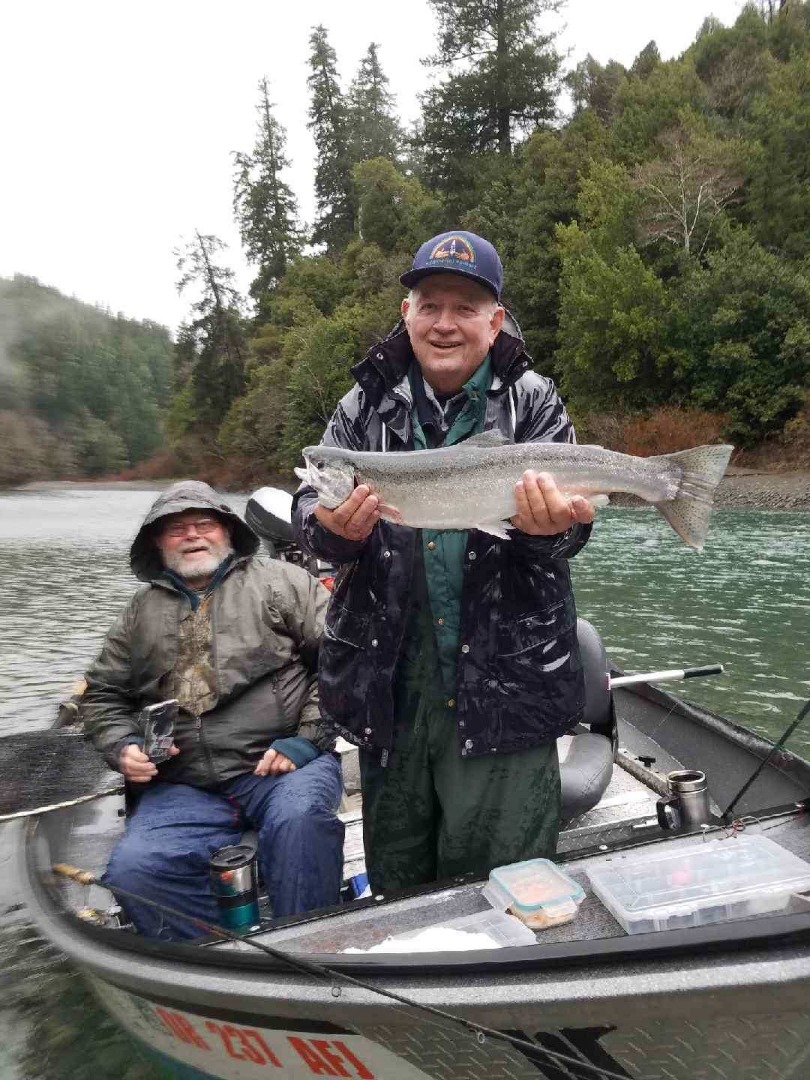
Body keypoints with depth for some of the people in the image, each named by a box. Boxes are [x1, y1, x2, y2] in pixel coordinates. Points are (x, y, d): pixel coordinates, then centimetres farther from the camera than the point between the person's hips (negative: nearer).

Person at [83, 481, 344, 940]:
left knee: (298, 817, -35)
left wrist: (307, 737, -9)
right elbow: (103, 695, 26)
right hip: (185, 787, 4)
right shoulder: (142, 611, 20)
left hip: (282, 765, -3)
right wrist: (124, 746, 5)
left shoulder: (280, 583, 7)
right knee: (133, 871, -21)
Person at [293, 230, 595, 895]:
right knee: (394, 883, 19)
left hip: (503, 683, -2)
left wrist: (549, 527, -29)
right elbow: (310, 505, -1)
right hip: (388, 683, 3)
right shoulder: (367, 405, 6)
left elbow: (570, 526, -6)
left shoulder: (531, 401, 1)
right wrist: (333, 527, -25)